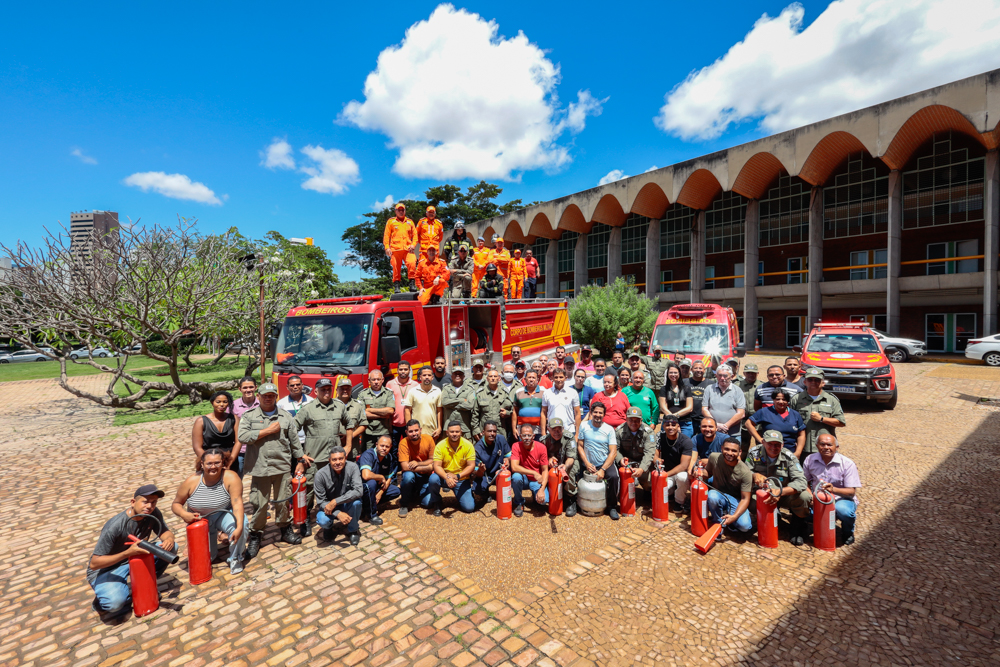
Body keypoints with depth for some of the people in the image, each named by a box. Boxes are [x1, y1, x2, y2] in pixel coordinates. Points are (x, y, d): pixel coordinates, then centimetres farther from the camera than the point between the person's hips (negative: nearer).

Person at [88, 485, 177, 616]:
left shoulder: (153, 514, -13)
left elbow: (165, 532, -4)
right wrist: (128, 552, -37)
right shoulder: (115, 526, -29)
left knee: (171, 547, -16)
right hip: (105, 569, -5)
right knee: (115, 602, -32)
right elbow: (94, 563, -24)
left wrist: (169, 539, -28)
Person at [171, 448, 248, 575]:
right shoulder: (191, 482, -17)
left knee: (242, 523, -33)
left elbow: (237, 503, -31)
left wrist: (239, 527, -43)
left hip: (223, 515, -2)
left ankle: (235, 559, -6)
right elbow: (176, 504, -3)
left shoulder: (231, 478, -25)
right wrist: (184, 514, -26)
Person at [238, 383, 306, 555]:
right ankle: (255, 536, 23)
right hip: (260, 468, -1)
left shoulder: (286, 417, 7)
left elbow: (295, 441, 10)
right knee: (259, 504, 5)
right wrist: (268, 430, -12)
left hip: (282, 467, 1)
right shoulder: (249, 416, 2)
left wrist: (301, 460, 11)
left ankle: (286, 529, 29)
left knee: (283, 501, 11)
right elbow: (242, 437, -13)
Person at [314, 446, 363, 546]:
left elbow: (358, 491, -30)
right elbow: (320, 502, -15)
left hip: (348, 505, 0)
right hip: (329, 507, 0)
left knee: (356, 501, -33)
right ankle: (330, 527, 9)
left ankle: (353, 530, -3)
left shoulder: (352, 467, -22)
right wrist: (338, 513, -30)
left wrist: (335, 502, -34)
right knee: (322, 521, -31)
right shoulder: (321, 475, -21)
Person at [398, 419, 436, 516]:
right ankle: (404, 504, -8)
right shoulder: (404, 443, -20)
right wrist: (427, 467, -24)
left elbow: (433, 460, -7)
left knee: (428, 503, -13)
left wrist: (418, 463, -23)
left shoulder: (428, 439, -13)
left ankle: (417, 493, 24)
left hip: (426, 476, 2)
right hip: (412, 474, -2)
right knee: (408, 476, -36)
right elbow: (405, 467, -24)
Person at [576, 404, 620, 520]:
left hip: (605, 463, -1)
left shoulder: (609, 429, -3)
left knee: (614, 476, -29)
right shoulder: (584, 426, 0)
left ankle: (612, 507, -5)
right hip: (587, 465, 2)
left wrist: (602, 470, -18)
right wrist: (587, 464, -11)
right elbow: (580, 446, 1)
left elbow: (613, 452, -8)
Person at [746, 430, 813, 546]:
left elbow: (801, 481, -23)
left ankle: (798, 529, 4)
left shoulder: (789, 457, -13)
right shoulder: (754, 453, -9)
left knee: (804, 497, -31)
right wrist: (755, 475, -30)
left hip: (785, 495, 0)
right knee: (751, 503, -32)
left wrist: (781, 492, -39)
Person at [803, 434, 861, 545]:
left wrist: (833, 489, -34)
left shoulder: (847, 464, -10)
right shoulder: (810, 460, -1)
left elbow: (851, 491, -14)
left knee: (843, 511, -37)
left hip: (842, 499, -2)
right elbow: (805, 482, 6)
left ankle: (847, 533, 2)